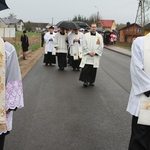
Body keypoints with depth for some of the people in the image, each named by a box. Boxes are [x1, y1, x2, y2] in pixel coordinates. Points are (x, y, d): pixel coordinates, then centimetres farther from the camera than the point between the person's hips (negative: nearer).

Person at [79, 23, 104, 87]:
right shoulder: (86, 35, 2)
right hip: (87, 56, -1)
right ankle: (86, 81, -1)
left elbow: (101, 46, 2)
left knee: (93, 69, 6)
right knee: (86, 69, -8)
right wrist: (89, 52, -11)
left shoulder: (99, 36, 5)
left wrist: (95, 53, -9)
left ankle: (91, 81, 18)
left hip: (95, 56, 2)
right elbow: (84, 45, -1)